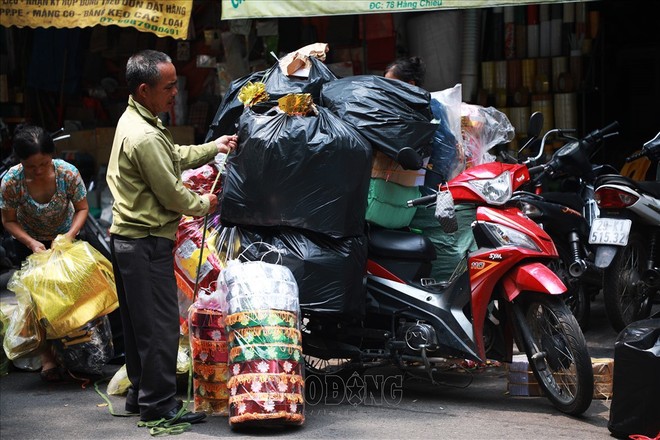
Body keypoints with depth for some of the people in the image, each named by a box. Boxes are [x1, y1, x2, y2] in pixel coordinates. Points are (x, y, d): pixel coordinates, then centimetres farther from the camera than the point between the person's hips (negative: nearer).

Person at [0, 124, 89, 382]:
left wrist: (70, 236, -30)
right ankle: (48, 356, 3)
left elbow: (82, 209, -14)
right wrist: (32, 243, -30)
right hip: (29, 240, -1)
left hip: (64, 237, 1)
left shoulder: (68, 173, -29)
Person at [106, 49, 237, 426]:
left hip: (128, 238, 11)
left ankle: (140, 394, 27)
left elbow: (174, 157, 20)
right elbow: (172, 195, -18)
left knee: (139, 322, 17)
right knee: (161, 324, -4)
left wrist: (213, 148, 11)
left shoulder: (134, 120, 9)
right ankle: (159, 403, 2)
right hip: (148, 243, -11)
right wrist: (204, 204, -1)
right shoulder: (145, 137, -23)